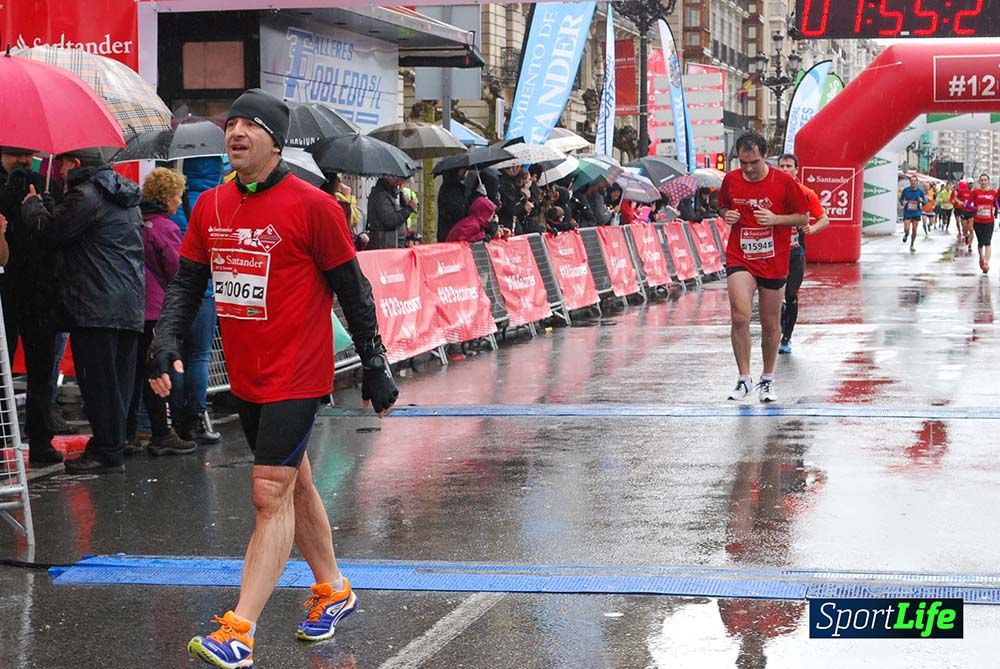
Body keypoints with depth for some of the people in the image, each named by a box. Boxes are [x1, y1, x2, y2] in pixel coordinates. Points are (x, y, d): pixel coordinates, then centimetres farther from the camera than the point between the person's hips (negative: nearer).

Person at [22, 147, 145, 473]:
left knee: (98, 381, -5)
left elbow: (51, 230, -9)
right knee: (118, 381, 11)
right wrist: (45, 204, 23)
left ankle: (106, 452, -3)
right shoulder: (125, 196, 18)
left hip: (96, 306, -9)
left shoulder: (85, 195, -11)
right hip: (129, 304, 9)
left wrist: (32, 203, 8)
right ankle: (114, 444, 16)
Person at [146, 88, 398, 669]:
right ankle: (334, 591, 36)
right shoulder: (209, 207, 6)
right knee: (294, 485, 18)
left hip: (297, 376, -7)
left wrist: (376, 367, -5)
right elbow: (187, 282, 12)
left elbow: (353, 290, -7)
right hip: (246, 377, 7)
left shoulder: (312, 206, -11)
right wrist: (167, 341, -5)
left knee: (270, 494, -10)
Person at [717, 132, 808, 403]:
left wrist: (775, 219, -16)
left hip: (773, 262, -1)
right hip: (739, 259, 1)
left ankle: (767, 380, 26)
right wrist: (727, 216, -4)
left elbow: (803, 218, 0)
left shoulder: (784, 182, -7)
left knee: (771, 325, 8)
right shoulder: (731, 180, 1)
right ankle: (744, 378, -7)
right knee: (740, 317, -18)